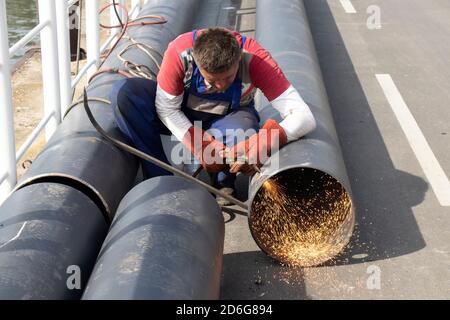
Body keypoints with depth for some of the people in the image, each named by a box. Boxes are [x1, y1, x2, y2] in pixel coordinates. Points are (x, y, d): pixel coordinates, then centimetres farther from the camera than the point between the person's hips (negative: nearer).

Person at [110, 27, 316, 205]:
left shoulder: (255, 60, -34)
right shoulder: (179, 52, -33)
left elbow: (305, 118, -37)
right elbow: (167, 109, -20)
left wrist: (262, 146, -51)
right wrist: (200, 144, -34)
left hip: (228, 119, -1)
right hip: (181, 118, 1)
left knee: (242, 131, -39)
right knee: (123, 92, -25)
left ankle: (224, 183, -3)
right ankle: (160, 180, -15)